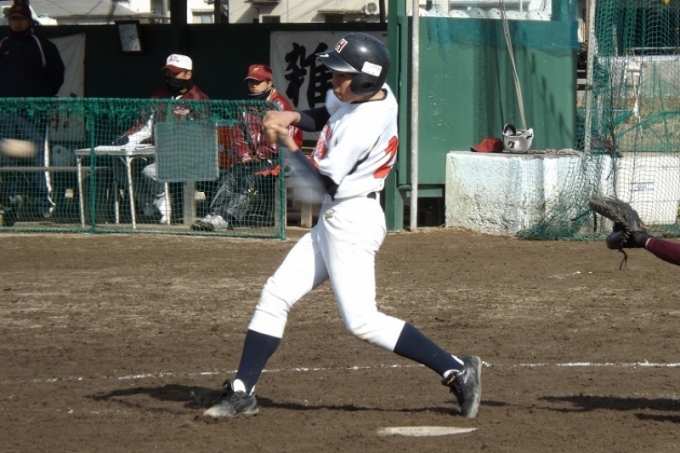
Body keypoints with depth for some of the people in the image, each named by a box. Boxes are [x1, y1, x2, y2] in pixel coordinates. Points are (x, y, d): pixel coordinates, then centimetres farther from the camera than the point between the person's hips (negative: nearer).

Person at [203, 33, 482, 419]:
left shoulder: (363, 125, -24)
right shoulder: (379, 94, 4)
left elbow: (325, 182, -20)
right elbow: (328, 118, 23)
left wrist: (286, 141, -10)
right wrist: (293, 117, 4)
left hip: (351, 221, -10)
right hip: (333, 221, 10)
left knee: (363, 321, -13)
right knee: (275, 296, 9)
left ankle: (457, 370, -10)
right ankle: (242, 393, 13)